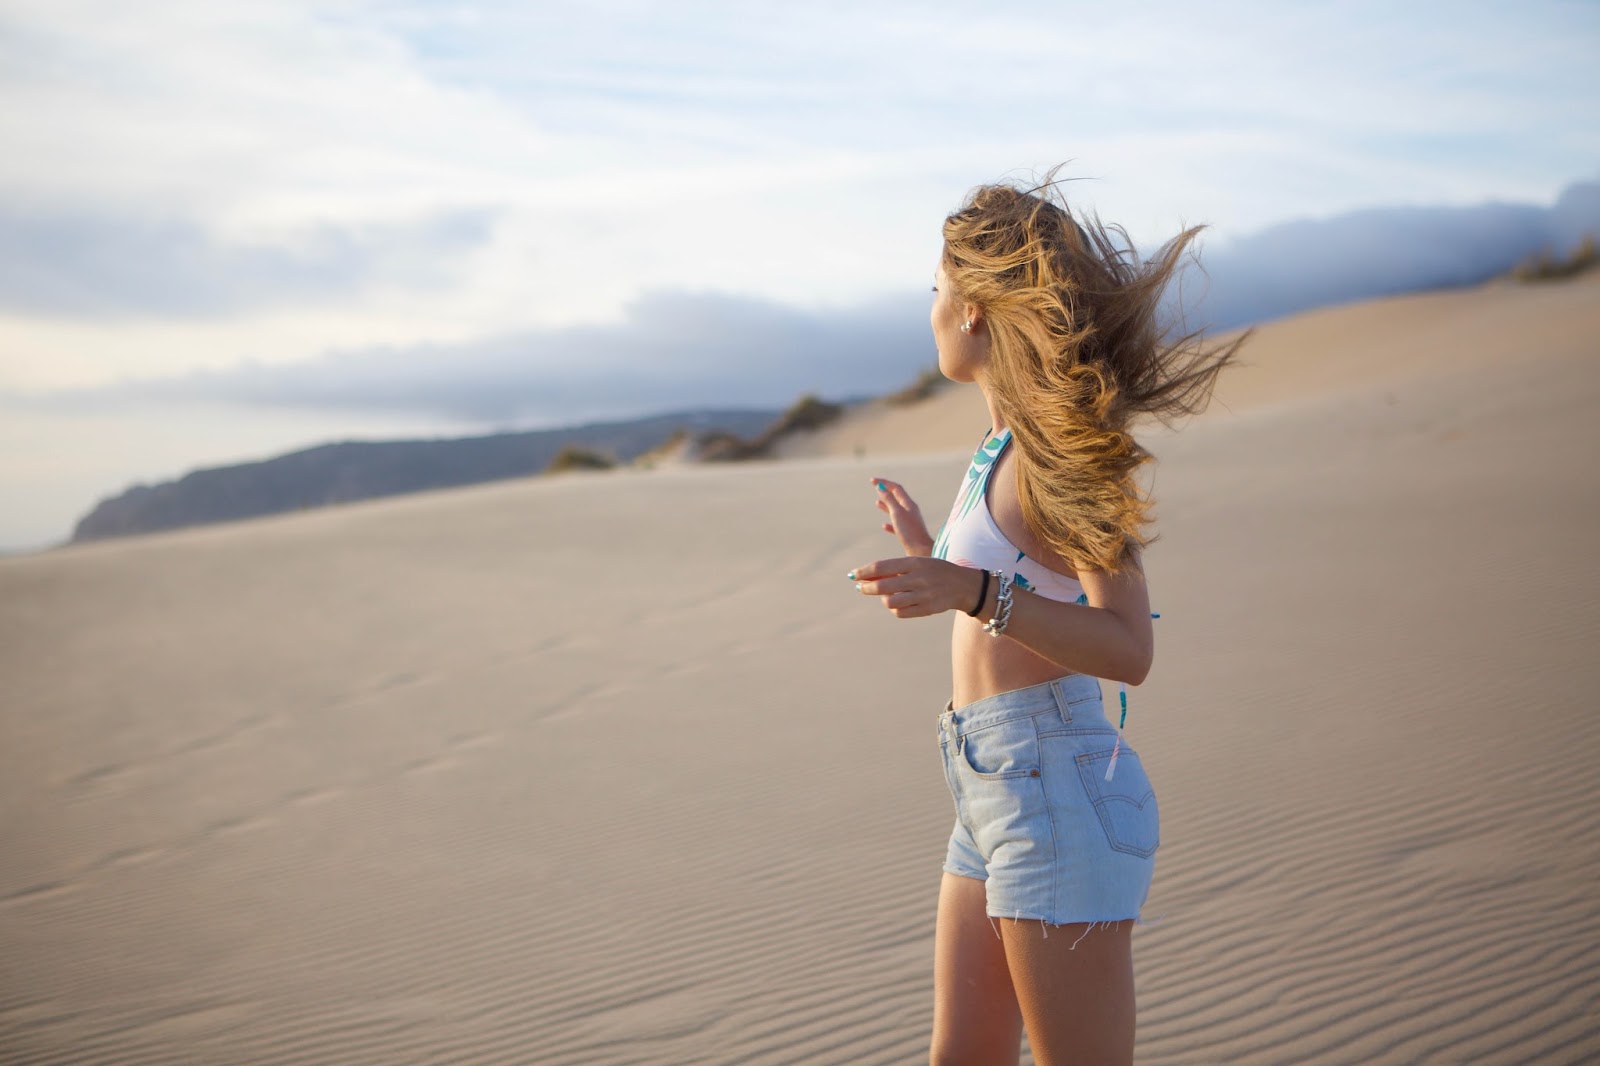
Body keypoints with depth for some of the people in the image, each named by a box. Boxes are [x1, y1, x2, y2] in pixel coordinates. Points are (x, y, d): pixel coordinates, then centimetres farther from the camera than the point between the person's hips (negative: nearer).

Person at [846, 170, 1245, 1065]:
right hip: (996, 788, 9)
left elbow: (1128, 649, -20)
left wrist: (973, 591, -30)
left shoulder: (1059, 443, -14)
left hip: (1058, 788, -9)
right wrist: (926, 551, 32)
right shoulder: (1012, 441, 13)